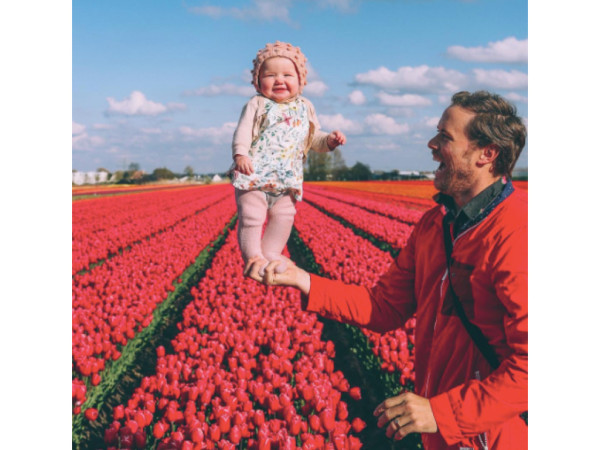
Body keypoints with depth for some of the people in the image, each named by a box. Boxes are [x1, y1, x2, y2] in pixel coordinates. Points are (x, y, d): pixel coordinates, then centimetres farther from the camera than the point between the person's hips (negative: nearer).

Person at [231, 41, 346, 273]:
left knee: (284, 216, 4)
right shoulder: (256, 105, 2)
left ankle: (271, 252, 19)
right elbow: (243, 131, -8)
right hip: (254, 174, -4)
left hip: (287, 179, 4)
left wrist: (330, 140, 1)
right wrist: (240, 154, -25)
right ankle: (252, 256, 3)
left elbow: (313, 138, 21)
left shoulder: (305, 108, 16)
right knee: (251, 215, -8)